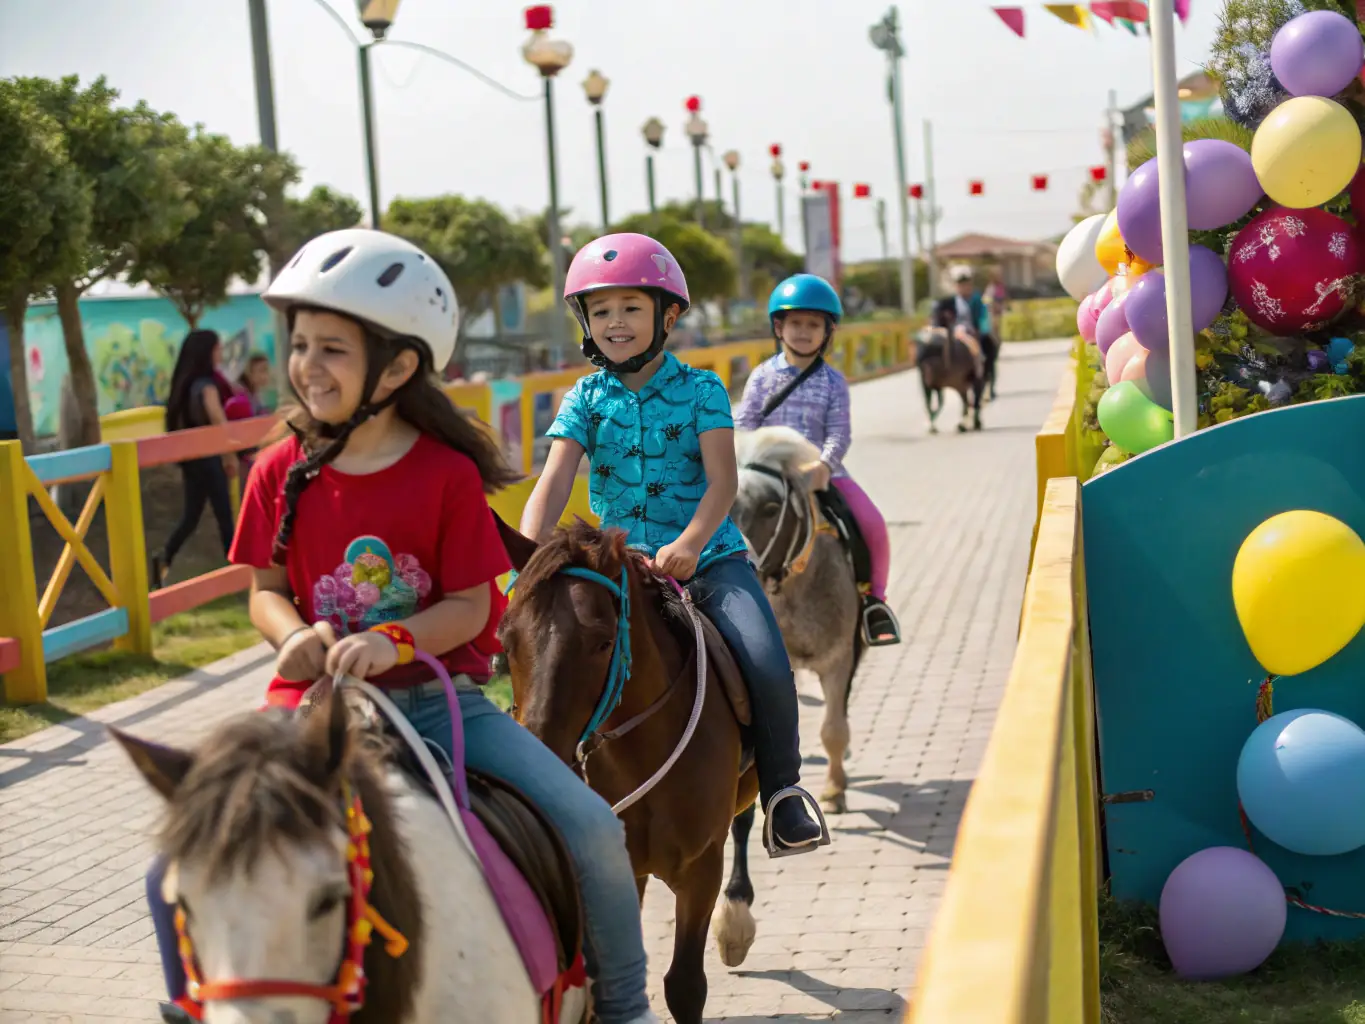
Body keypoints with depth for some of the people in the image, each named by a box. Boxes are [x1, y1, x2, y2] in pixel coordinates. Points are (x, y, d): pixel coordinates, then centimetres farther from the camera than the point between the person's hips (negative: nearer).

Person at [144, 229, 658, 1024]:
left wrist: (394, 641, -25)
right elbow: (267, 590, 7)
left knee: (592, 828, -15)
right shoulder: (282, 473, 0)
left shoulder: (449, 473, -8)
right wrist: (296, 635, -16)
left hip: (439, 695, -2)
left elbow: (470, 607, -7)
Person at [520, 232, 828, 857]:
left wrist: (688, 546, -28)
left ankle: (782, 790, -1)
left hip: (709, 555, -2)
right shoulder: (586, 399, 4)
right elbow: (554, 482, -7)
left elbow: (723, 479, -10)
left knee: (767, 667, -21)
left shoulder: (700, 391, 0)